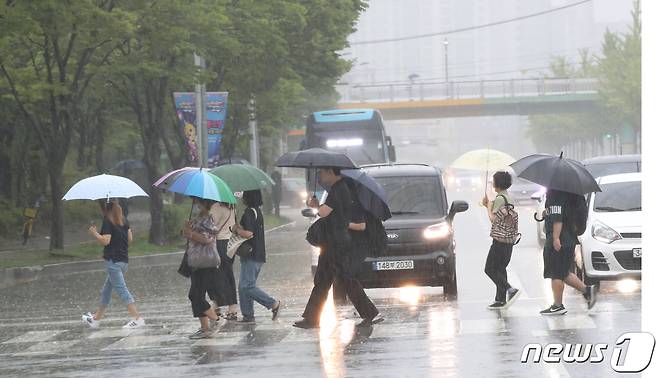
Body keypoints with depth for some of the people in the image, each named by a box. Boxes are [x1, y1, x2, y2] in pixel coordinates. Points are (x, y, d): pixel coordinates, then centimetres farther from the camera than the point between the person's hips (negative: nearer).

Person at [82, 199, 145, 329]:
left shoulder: (107, 220, -12)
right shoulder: (123, 220, 10)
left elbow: (105, 240, -17)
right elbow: (130, 238, 10)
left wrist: (94, 233, -3)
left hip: (113, 261, -8)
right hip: (124, 259, 8)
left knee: (121, 289, -8)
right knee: (106, 290, 18)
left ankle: (137, 318, -16)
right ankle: (96, 319, 28)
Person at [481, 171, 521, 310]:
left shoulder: (499, 198, -15)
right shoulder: (508, 197, 15)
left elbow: (493, 219, -18)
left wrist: (489, 207, -4)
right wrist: (488, 205, 15)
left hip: (500, 239, -10)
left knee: (490, 269, -6)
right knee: (500, 268, 12)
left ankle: (510, 290, -18)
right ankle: (500, 299, 12)